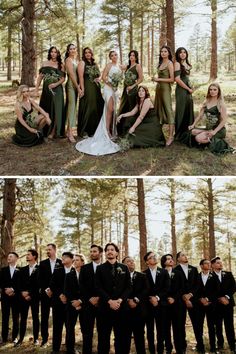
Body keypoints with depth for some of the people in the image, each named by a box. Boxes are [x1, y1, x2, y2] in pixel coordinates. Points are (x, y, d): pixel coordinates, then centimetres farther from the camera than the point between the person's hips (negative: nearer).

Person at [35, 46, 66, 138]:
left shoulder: (60, 65, 5)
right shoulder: (45, 63, 8)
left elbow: (63, 78, 2)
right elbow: (40, 77, 7)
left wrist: (56, 84, -16)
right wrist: (36, 89, 1)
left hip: (57, 89, -1)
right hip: (46, 89, 1)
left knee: (57, 110, -5)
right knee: (45, 110, 5)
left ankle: (53, 132, 1)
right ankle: (44, 130, 15)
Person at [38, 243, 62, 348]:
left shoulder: (61, 263, 2)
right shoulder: (42, 263, 8)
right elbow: (40, 279, 4)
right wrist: (46, 290, -8)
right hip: (45, 293, 2)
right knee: (44, 317, 2)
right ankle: (44, 339, 8)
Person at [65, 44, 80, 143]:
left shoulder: (76, 59, 17)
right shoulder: (68, 60, -7)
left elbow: (78, 74, 14)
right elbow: (72, 74, -14)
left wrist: (78, 87, 4)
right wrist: (78, 87, -15)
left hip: (76, 85, 8)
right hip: (71, 85, -8)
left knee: (73, 106, 9)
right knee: (71, 106, -11)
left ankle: (68, 130, 16)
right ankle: (70, 133, -12)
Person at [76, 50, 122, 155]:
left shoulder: (119, 66, 15)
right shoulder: (109, 65, -4)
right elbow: (104, 77, -10)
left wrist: (118, 86, 4)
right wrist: (110, 84, -13)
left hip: (116, 89, 7)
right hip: (109, 88, -7)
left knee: (115, 110, 7)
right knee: (110, 109, -14)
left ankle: (112, 129, 15)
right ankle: (107, 130, -12)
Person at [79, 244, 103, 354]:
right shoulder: (84, 268, 10)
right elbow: (81, 285, 2)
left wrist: (100, 298, -12)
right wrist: (90, 298, -9)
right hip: (88, 303, 1)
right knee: (87, 332, 2)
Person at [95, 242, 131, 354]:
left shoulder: (124, 268, 11)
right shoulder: (100, 268, 6)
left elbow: (128, 287, 5)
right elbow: (99, 288, -2)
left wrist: (119, 300, -10)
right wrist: (109, 301, -13)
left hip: (121, 306, 1)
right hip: (105, 306, -1)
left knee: (121, 337, 4)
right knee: (103, 337, 3)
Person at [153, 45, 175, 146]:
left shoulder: (169, 63, -7)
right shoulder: (161, 63, 15)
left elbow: (172, 79, -13)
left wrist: (159, 79, -12)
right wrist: (155, 79, 2)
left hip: (165, 88, -9)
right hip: (158, 88, 9)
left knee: (168, 109, -10)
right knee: (158, 109, 10)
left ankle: (171, 136, -12)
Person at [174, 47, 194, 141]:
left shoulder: (187, 64, 14)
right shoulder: (177, 64, -9)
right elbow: (177, 79, -17)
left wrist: (190, 88, 7)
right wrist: (188, 89, -10)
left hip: (188, 90, 8)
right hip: (181, 90, -8)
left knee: (189, 111, 10)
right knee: (181, 111, -3)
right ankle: (179, 135, 5)